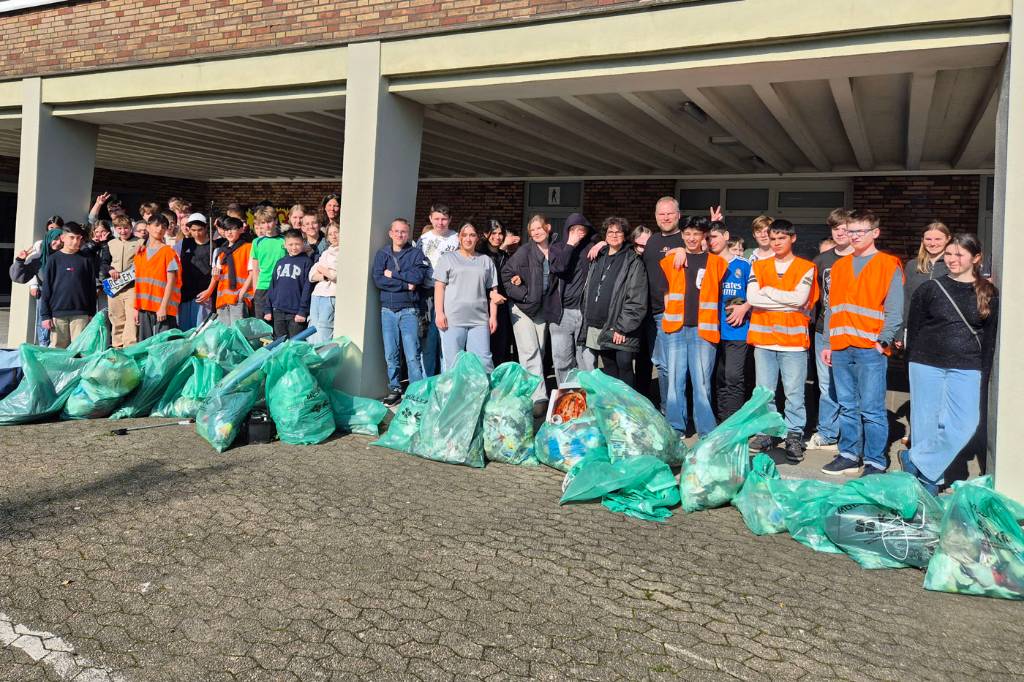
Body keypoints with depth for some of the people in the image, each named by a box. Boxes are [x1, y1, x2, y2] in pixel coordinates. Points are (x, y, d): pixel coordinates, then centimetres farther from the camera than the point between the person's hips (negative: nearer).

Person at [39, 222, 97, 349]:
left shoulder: (86, 260, 5)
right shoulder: (54, 259, 4)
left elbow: (92, 287, 7)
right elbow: (46, 288, 3)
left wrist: (92, 313, 5)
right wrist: (45, 315, -2)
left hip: (81, 314, 0)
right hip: (57, 313, 0)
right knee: (57, 348, 6)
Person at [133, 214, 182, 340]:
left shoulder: (168, 252, -2)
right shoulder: (140, 253, 15)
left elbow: (171, 282, -8)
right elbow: (138, 283, 16)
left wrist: (164, 307, -15)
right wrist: (136, 308, 11)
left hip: (163, 308, -6)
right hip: (144, 308, 6)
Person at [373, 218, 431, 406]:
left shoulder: (416, 254, 6)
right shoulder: (381, 254, 11)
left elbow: (419, 276, -12)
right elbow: (378, 279, -4)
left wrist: (393, 274, -7)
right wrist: (406, 284, -9)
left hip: (409, 310, -2)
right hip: (388, 310, 3)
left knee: (413, 356, -7)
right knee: (391, 355, 5)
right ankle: (395, 390, 15)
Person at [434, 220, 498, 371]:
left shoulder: (486, 261, 18)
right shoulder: (448, 258, 11)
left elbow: (493, 291, 16)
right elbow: (439, 287, 4)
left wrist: (493, 316, 7)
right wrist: (439, 313, -6)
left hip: (480, 319, 2)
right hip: (452, 319, -2)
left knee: (484, 363, -3)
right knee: (453, 364, -2)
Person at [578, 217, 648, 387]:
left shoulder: (633, 262, -3)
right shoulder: (598, 260, 17)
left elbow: (637, 300, -10)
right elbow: (588, 291, 19)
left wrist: (622, 328, -15)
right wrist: (586, 319, 9)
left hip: (621, 331, -6)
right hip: (596, 327, 6)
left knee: (624, 369, -4)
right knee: (609, 371, 13)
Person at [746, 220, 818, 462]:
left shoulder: (806, 267, 3)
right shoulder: (759, 266, 9)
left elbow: (800, 298, -12)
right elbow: (752, 297, -6)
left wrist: (768, 291, -5)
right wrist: (788, 302, -8)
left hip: (793, 339, -2)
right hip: (763, 338, 3)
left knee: (794, 392, 0)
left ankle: (794, 436, 8)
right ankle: (765, 433, 16)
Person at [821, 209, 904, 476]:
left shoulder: (889, 266, 1)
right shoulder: (839, 266, 17)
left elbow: (894, 310, -5)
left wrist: (884, 340, -15)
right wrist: (828, 343, 14)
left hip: (870, 349, -5)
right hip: (840, 348, 5)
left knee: (872, 409, -5)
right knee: (847, 407, 12)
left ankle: (875, 463, 2)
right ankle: (849, 455, 21)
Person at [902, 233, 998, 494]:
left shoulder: (988, 293, 5)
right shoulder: (929, 288, 2)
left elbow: (990, 338, 7)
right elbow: (913, 328, 6)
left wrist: (983, 373, 3)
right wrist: (915, 361, 4)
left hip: (966, 369, 1)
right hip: (927, 365, -1)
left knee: (965, 424, -10)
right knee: (927, 423, 2)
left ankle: (915, 460, 4)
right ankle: (929, 481, 15)